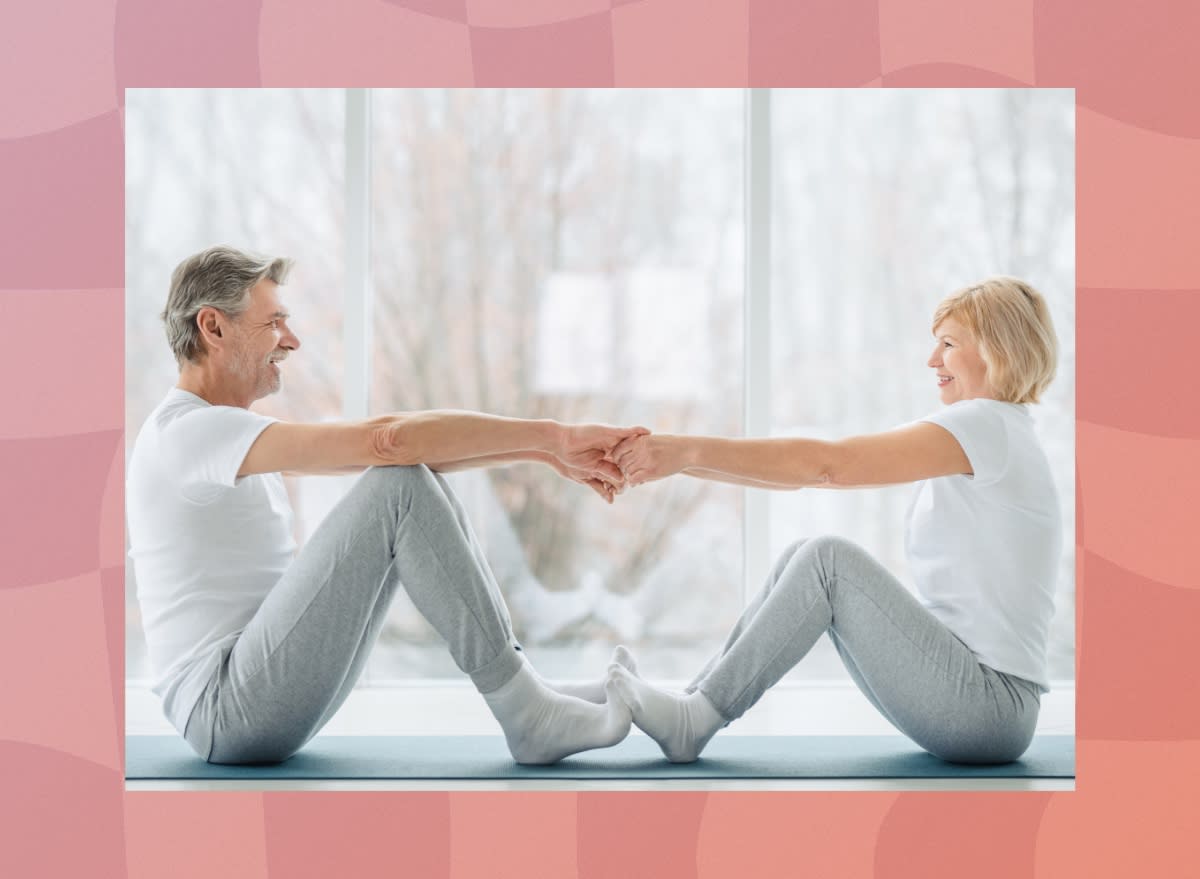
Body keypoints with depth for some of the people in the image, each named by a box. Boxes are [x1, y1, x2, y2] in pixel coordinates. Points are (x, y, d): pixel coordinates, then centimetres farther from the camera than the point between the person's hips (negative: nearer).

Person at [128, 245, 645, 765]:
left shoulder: (226, 434, 18)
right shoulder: (188, 432, -15)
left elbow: (376, 452, 12)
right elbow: (385, 440, -24)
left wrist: (546, 450, 4)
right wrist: (552, 436, -19)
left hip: (264, 698, 10)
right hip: (229, 709, -10)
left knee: (415, 481, 8)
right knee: (401, 485, -20)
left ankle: (525, 692, 5)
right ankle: (529, 717, -14)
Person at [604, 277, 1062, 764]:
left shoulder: (989, 426, -12)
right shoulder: (969, 439, 17)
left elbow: (827, 463, -21)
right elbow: (818, 468, 9)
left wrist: (693, 450, -22)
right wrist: (677, 458, 1)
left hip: (990, 703, -9)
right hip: (967, 692, 9)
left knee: (827, 560, -17)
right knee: (804, 559, 3)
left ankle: (692, 721, -12)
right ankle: (693, 702, 1)